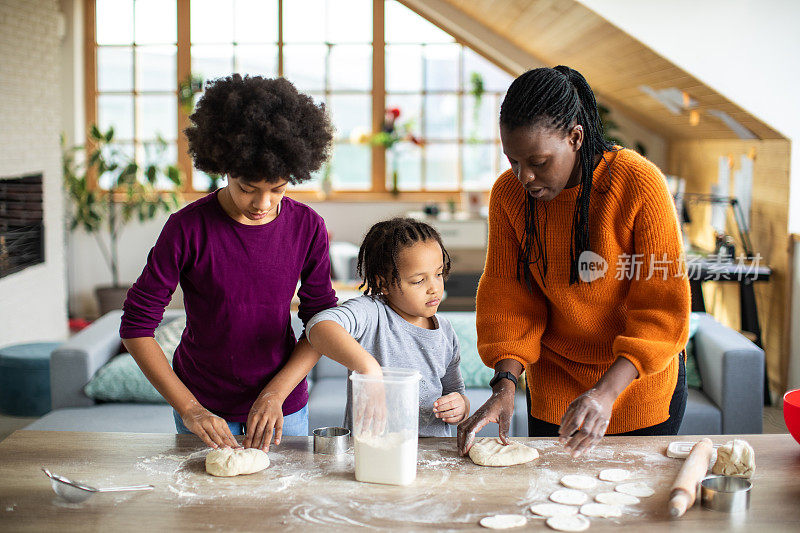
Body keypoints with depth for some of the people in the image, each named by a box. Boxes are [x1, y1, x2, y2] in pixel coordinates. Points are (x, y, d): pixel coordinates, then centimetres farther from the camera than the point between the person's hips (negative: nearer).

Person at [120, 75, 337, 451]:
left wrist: (275, 394, -14)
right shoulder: (188, 229, -16)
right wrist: (188, 408, -18)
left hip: (283, 406, 2)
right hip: (204, 406, -2)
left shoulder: (308, 227, -9)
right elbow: (135, 327, -13)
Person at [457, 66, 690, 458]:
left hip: (639, 383, -2)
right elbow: (507, 296, -6)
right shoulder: (509, 194, -11)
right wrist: (505, 383, -21)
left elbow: (664, 308, -22)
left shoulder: (640, 183, -23)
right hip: (554, 387, 3)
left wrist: (606, 392, -32)